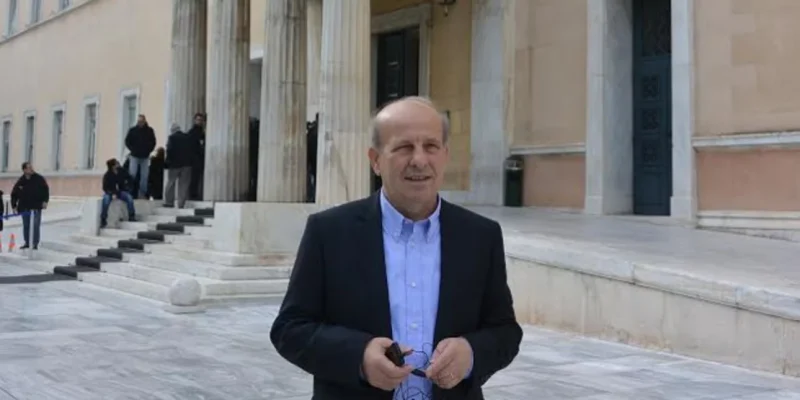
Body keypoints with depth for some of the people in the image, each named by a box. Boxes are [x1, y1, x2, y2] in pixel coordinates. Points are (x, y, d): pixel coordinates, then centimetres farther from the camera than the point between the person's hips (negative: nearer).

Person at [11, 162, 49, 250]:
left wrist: (45, 201, -11)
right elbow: (14, 194, 4)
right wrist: (14, 206, -1)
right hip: (25, 207, 2)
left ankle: (35, 244, 4)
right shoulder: (20, 182, -4)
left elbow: (46, 189, -3)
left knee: (36, 225, -4)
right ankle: (27, 243, 24)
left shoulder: (39, 179, -7)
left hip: (37, 206, -2)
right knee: (26, 226, 11)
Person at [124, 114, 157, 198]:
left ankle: (142, 193, 11)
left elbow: (153, 142, 7)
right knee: (132, 174, -7)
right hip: (134, 156, -1)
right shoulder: (132, 130, 0)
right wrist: (132, 150, -5)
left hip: (145, 157, 1)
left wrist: (148, 150, -4)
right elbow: (127, 141, 5)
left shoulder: (150, 130, 1)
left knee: (144, 176, 3)